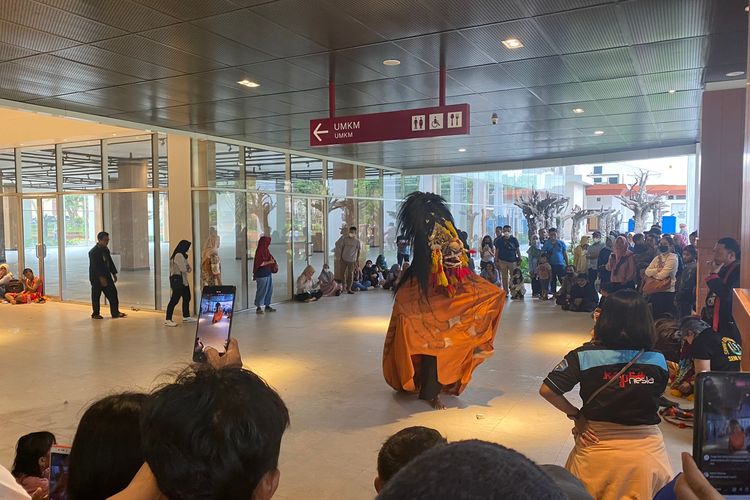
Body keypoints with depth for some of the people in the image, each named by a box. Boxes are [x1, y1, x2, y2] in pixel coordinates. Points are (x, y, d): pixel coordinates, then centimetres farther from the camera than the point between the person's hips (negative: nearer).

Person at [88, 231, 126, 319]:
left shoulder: (106, 250, 8)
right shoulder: (93, 252, -17)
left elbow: (110, 262, 16)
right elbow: (95, 266, -22)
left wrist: (114, 273, 11)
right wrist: (101, 278, -27)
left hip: (106, 276, 7)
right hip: (96, 278, -7)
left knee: (113, 293, 3)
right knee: (96, 296, 4)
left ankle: (115, 312, 8)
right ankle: (95, 313, 17)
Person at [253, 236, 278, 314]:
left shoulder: (266, 251, 11)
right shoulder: (259, 251, -14)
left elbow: (271, 259, 22)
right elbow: (259, 264, -19)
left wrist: (274, 262, 2)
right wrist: (269, 262, -16)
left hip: (268, 273, 9)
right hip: (261, 274, -9)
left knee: (269, 289, 11)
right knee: (261, 290, -4)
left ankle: (267, 306, 20)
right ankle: (258, 307, 2)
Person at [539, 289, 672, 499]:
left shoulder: (585, 355, -14)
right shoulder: (658, 360, -8)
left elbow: (547, 390, -16)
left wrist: (575, 414, -3)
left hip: (597, 449, -1)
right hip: (646, 451, 1)